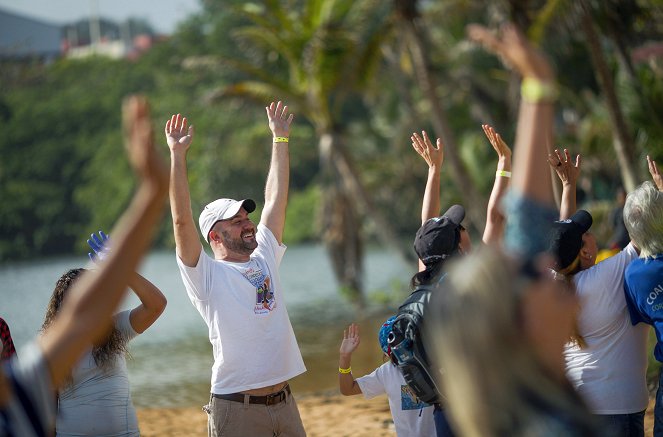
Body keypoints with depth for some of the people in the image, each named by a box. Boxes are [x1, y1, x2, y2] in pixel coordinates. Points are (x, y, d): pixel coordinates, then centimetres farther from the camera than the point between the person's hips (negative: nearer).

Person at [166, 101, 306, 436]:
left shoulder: (265, 259, 14)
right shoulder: (207, 275, -3)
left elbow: (275, 199, 18)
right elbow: (181, 220, -13)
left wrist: (280, 139, 20)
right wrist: (178, 155, -15)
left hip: (284, 404, 6)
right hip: (236, 407, -6)